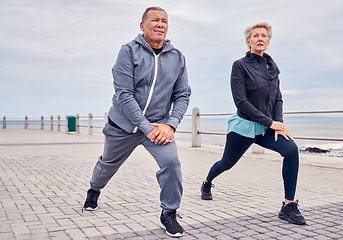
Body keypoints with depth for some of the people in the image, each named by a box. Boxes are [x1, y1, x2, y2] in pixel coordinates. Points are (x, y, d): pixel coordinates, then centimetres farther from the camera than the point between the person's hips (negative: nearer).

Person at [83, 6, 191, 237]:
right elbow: (124, 94, -19)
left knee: (171, 162, -20)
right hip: (124, 123, -1)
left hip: (159, 124, 1)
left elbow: (183, 94, 1)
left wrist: (170, 124, -14)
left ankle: (169, 213, 4)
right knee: (108, 164, 19)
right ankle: (94, 190, 54)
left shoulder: (177, 57, -1)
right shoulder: (129, 51, -13)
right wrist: (146, 127, -22)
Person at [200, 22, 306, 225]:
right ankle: (207, 183, 46)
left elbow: (278, 98, 12)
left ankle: (289, 207, -13)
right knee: (227, 163, 11)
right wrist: (270, 122, -16)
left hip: (267, 128, 4)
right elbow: (241, 101, -16)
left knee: (291, 149, -22)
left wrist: (279, 124, -5)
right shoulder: (240, 65, -9)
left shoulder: (272, 66, 9)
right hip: (244, 126, -4)